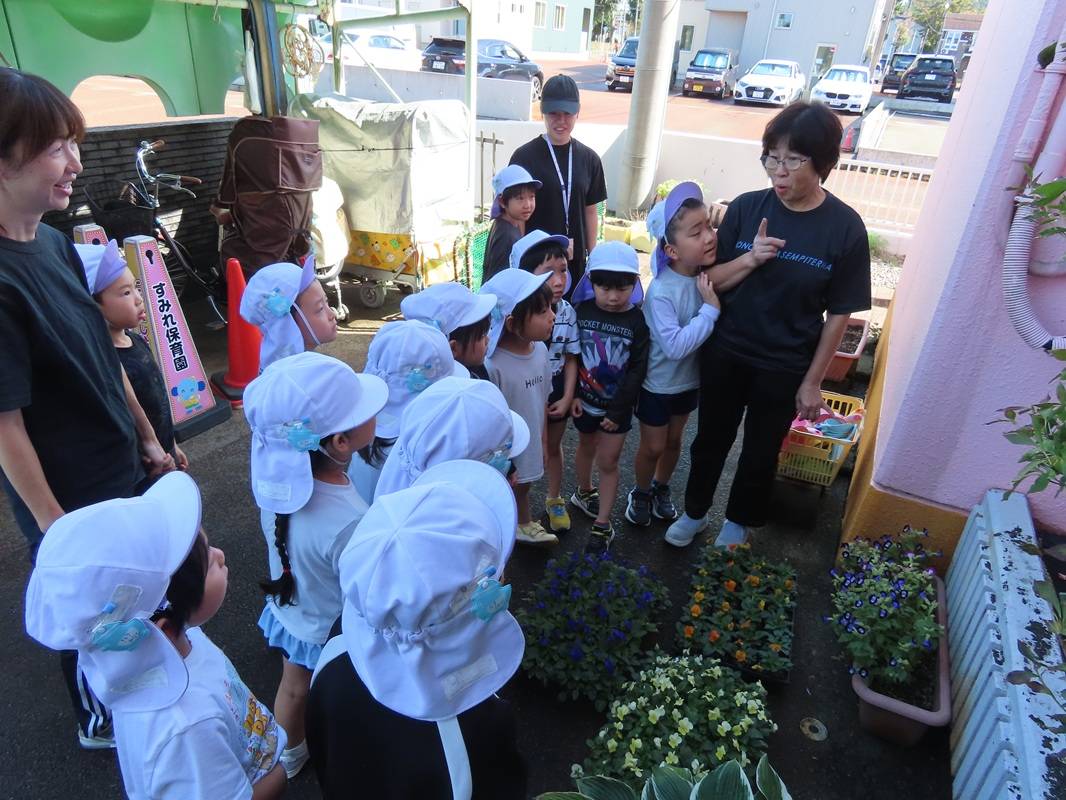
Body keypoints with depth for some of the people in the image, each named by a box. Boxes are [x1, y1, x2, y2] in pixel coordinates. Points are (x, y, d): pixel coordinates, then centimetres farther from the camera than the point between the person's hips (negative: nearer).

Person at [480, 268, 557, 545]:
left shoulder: (541, 350, -9)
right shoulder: (491, 366, -32)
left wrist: (541, 442, 13)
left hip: (529, 450, 7)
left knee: (523, 489, 33)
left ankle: (525, 525, 59)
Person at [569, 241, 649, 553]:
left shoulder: (637, 321, -14)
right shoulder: (582, 311, -9)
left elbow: (637, 370, -12)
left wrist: (617, 411, -14)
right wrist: (573, 394, -10)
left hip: (617, 406, -2)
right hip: (585, 401, 2)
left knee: (608, 463, 5)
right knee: (586, 448, 23)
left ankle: (602, 524, 16)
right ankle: (584, 492, 49)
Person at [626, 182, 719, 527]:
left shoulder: (709, 273, -12)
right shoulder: (661, 291, -31)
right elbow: (675, 345, -36)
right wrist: (710, 308, -34)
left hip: (690, 379, 6)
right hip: (657, 382, -6)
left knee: (674, 440, 24)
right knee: (653, 446, 13)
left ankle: (661, 489, 48)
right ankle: (640, 493, 40)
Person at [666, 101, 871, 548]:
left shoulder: (845, 228, -13)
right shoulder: (746, 208, -8)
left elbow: (839, 314, -7)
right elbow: (712, 280, -3)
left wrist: (812, 381, -6)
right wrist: (749, 259, -22)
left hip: (784, 367, -1)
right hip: (724, 354, 2)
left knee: (761, 451, 16)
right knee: (711, 438, 18)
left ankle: (738, 522, 41)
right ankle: (694, 511, 42)